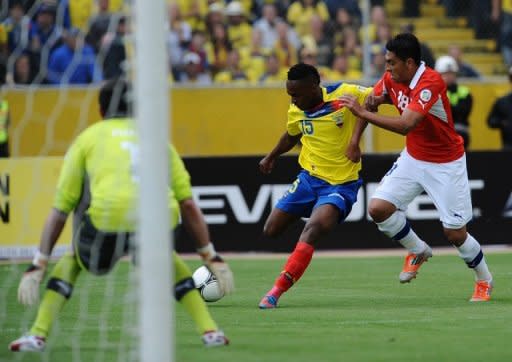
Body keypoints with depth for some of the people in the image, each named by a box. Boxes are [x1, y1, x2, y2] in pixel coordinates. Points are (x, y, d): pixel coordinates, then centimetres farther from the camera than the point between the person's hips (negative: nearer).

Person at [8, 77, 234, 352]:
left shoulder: (88, 137, 23)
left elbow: (60, 210, 18)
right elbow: (188, 205, 23)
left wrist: (38, 266, 19)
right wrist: (212, 257, 27)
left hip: (108, 221, -2)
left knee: (72, 262, 30)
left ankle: (38, 335, 16)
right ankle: (210, 331, 24)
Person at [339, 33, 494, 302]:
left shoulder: (430, 83, -30)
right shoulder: (391, 79, -7)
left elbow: (405, 125, -39)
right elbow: (372, 101, 13)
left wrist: (362, 112, -35)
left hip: (446, 164, -6)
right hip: (413, 158, 7)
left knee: (454, 233, -4)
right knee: (378, 208, -11)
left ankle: (484, 281, 23)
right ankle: (417, 251, 16)